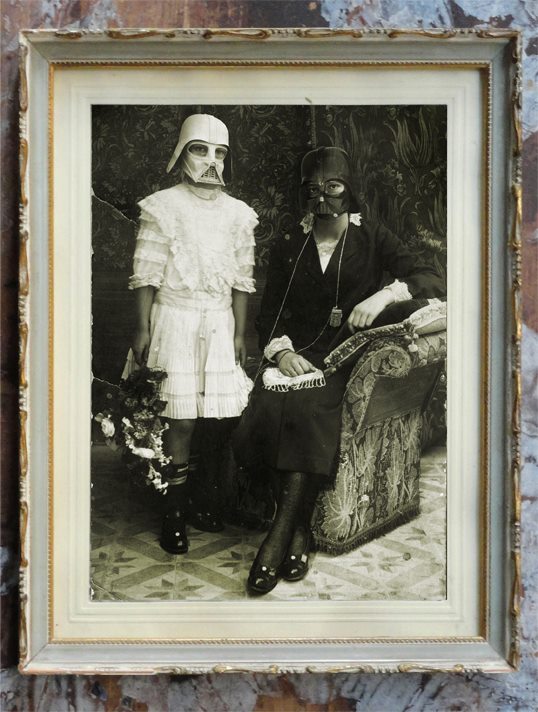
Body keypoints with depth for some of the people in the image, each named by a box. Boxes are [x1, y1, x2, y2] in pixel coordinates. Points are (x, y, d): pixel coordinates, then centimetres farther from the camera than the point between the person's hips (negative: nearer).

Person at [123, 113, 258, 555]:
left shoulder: (238, 213, 10)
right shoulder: (162, 207, 0)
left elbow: (242, 279, 9)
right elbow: (146, 275, -3)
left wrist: (240, 333, 5)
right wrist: (142, 329, -8)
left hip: (220, 323, 4)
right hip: (174, 320, -3)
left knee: (218, 415, 1)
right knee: (181, 419, -5)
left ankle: (192, 501, 20)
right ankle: (174, 514, 8)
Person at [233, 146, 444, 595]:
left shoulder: (373, 240, 11)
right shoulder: (287, 248, 18)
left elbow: (433, 281, 0)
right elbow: (269, 313, 13)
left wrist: (385, 293, -19)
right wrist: (281, 350, -9)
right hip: (298, 352, 3)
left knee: (309, 406, -33)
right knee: (270, 406, -29)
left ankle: (280, 534, -26)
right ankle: (299, 531, -17)